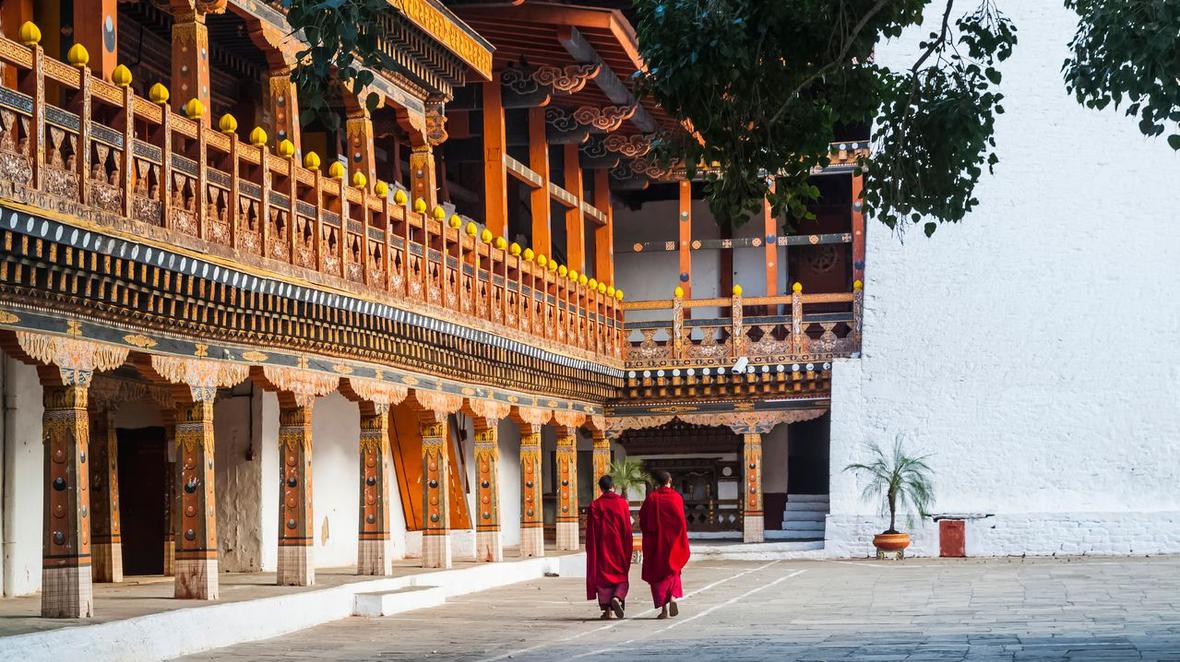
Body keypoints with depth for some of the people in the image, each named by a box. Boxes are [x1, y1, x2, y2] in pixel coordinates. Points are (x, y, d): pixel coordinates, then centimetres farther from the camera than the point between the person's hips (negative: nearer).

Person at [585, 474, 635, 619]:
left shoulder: (594, 506, -4)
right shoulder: (622, 503, -3)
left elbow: (591, 532, -3)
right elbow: (628, 529, -1)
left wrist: (591, 551, 5)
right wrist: (628, 550, 6)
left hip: (601, 548, 0)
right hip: (619, 547, 0)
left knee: (603, 576, 7)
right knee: (621, 576, 10)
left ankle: (607, 609, 2)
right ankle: (617, 598, -17)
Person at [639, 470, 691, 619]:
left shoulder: (651, 497, -3)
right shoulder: (676, 497, -5)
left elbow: (642, 520, -2)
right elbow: (681, 521, -7)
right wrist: (683, 541, 1)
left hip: (655, 542, 0)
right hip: (672, 541, 0)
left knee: (657, 573, 6)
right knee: (672, 570, 17)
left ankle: (663, 608, 0)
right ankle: (673, 597, -7)